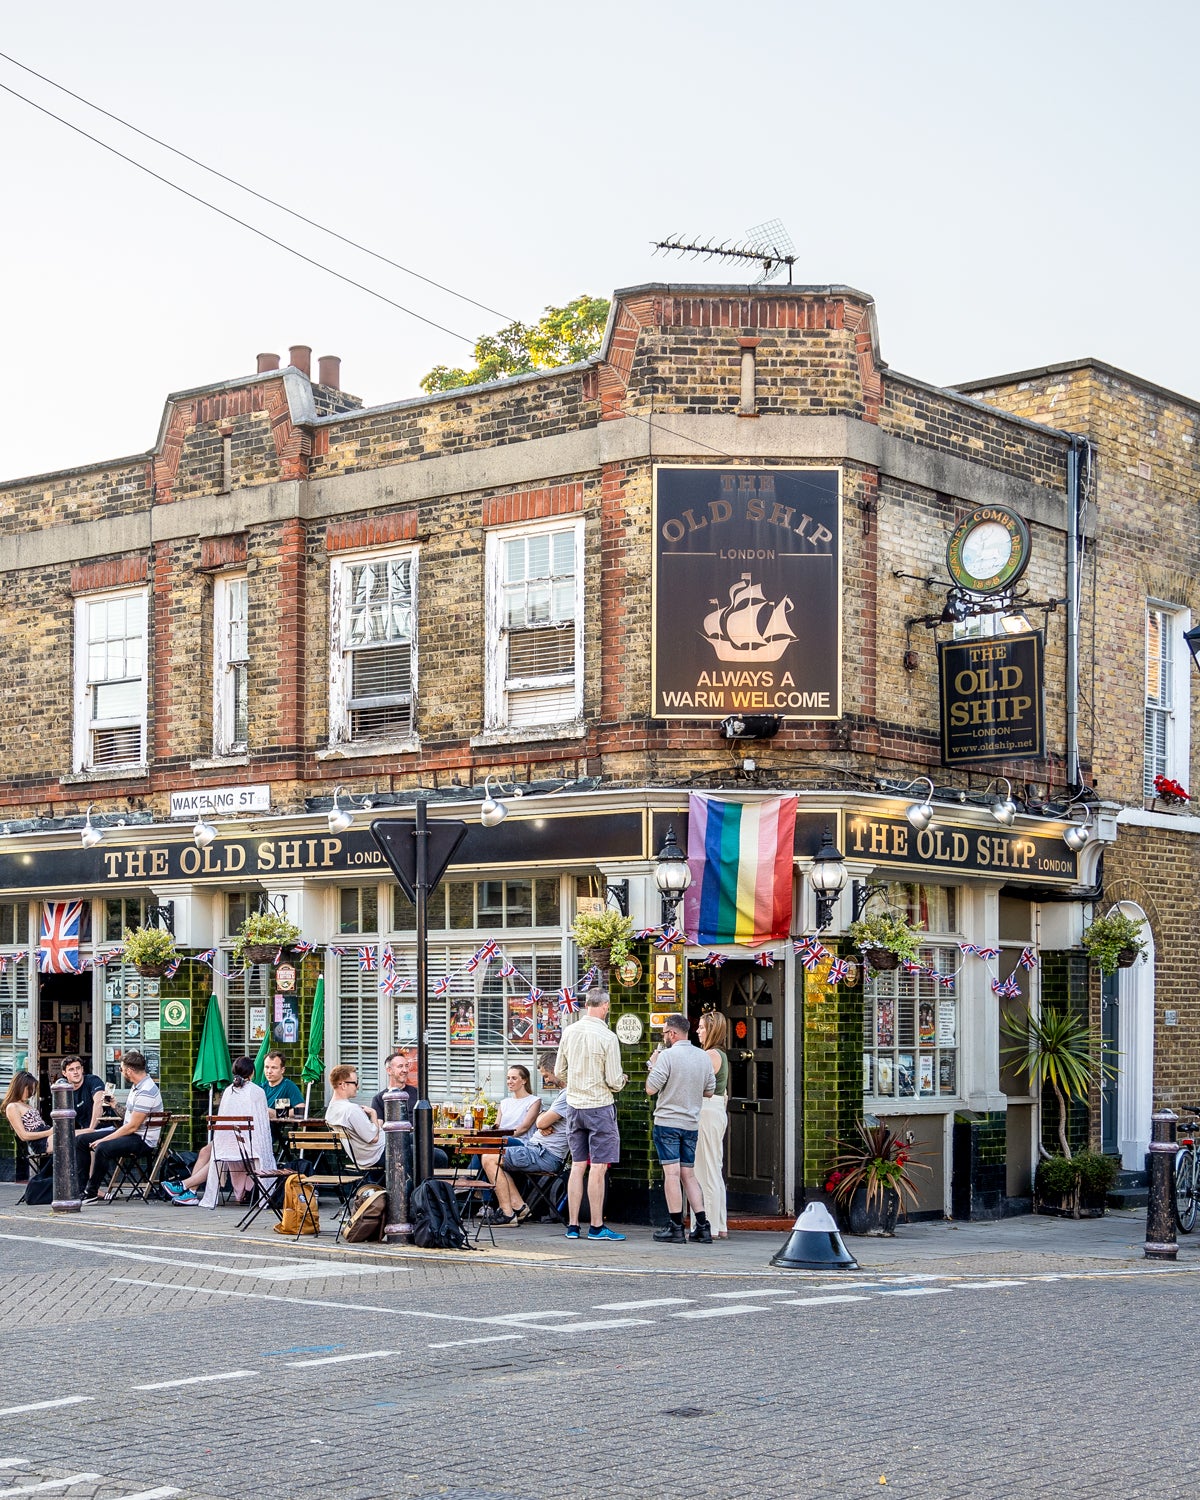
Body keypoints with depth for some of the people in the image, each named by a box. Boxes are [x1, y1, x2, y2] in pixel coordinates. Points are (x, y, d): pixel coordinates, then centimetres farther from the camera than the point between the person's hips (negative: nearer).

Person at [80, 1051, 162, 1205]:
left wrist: (104, 1140, -18)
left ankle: (92, 1193, -19)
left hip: (142, 1141, -11)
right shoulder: (137, 1085, 12)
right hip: (130, 1134, 11)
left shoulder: (146, 1092, -21)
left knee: (102, 1148, -33)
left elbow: (132, 1127, -22)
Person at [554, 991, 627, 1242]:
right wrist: (621, 1081, 9)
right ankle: (597, 1227, 1)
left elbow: (559, 1071, 11)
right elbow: (614, 1081, -13)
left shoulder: (569, 1032, 2)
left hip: (575, 1105, 6)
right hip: (600, 1106, -6)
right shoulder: (607, 1037, -15)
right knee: (598, 1167, -2)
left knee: (578, 1165, 10)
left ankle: (572, 1225, 12)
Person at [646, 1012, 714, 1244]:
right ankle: (702, 1227, 7)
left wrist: (653, 1065, 2)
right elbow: (709, 1091, 14)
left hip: (668, 1122, -6)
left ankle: (676, 1228, -3)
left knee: (672, 1173, -3)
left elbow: (651, 1089, -13)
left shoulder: (668, 1056, -13)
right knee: (688, 1175, 12)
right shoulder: (704, 1057, 7)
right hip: (692, 1124, 6)